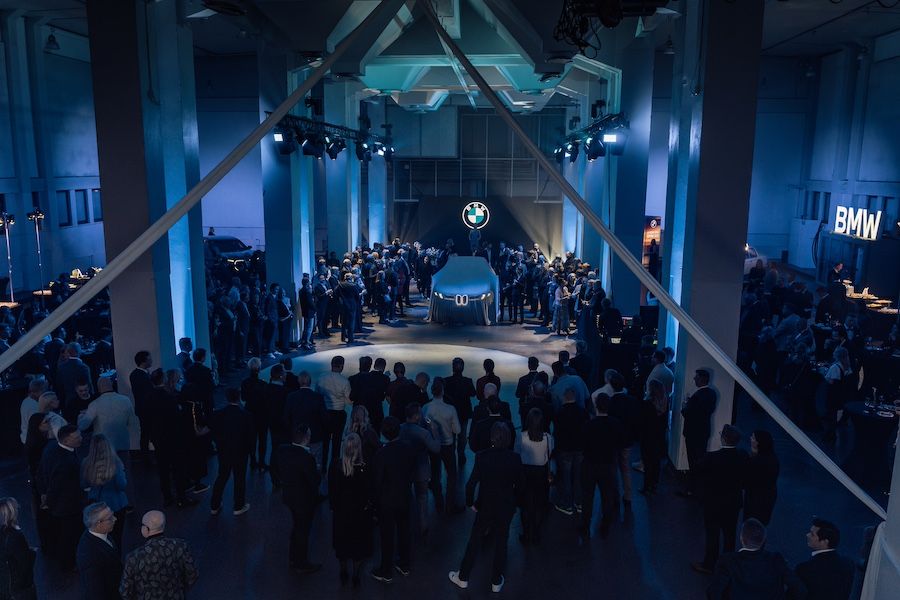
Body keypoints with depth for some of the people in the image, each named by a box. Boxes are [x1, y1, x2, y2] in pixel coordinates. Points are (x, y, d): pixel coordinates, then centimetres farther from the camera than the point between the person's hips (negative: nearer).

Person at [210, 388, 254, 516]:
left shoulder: (217, 414, -11)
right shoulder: (246, 416, -18)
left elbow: (214, 433, -3)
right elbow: (251, 435, -12)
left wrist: (220, 446, 12)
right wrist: (249, 450, 5)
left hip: (223, 451, 3)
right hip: (241, 452, -3)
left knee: (221, 477, 18)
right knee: (240, 479, 12)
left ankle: (214, 506, 27)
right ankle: (239, 507, 22)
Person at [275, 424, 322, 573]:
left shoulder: (282, 449, -12)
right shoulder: (307, 457, -33)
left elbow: (281, 468, 2)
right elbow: (316, 481, -24)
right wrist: (317, 469, -5)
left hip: (289, 495, 7)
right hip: (304, 499, -7)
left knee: (297, 526, 28)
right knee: (303, 531, 14)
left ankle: (293, 558, 46)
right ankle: (302, 564, 33)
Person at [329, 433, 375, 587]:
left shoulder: (335, 468, -19)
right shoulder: (365, 469, -24)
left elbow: (331, 491, -8)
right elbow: (370, 493, -14)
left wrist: (333, 507, 8)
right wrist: (372, 511, 0)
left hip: (341, 512, 2)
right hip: (361, 513, -1)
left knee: (342, 542, 22)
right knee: (359, 544, 18)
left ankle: (343, 573, 38)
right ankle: (356, 576, 29)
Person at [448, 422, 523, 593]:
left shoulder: (482, 457, -20)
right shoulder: (515, 458, -15)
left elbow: (471, 484, -18)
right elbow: (520, 484, -4)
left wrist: (470, 502, -1)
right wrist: (512, 500, 11)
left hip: (485, 507, -1)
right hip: (506, 508, 1)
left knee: (474, 542, 17)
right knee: (501, 543, 18)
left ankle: (462, 578, 31)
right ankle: (496, 582, 32)